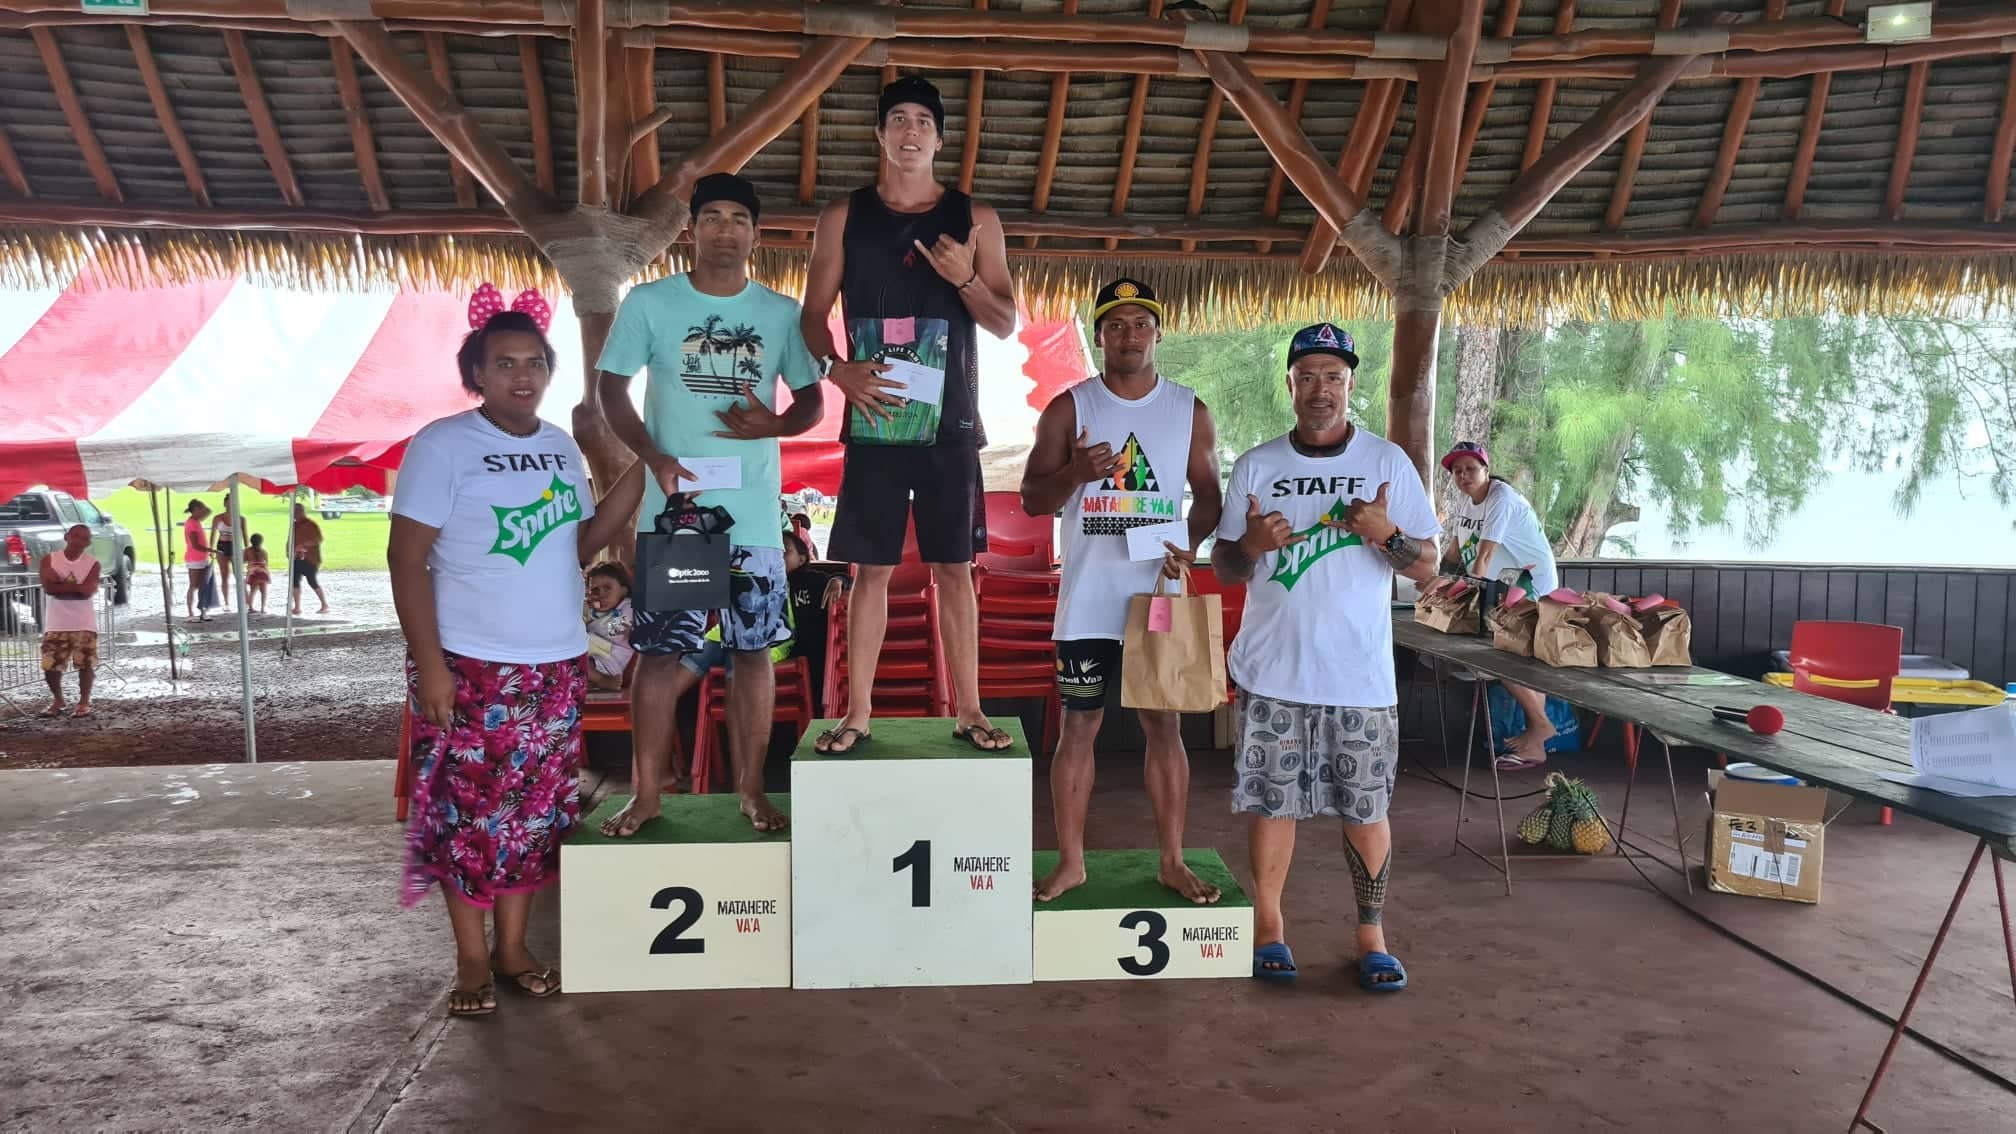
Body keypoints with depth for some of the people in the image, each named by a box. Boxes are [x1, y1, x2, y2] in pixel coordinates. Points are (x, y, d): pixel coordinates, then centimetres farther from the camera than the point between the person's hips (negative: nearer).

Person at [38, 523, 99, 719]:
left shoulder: (92, 563, -1)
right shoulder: (49, 560, 1)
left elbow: (87, 591, -15)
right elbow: (48, 588, -12)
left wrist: (60, 584, -10)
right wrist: (74, 587, -13)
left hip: (84, 624, -1)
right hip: (56, 624, 1)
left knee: (86, 663, -4)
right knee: (50, 665, 1)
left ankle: (84, 702, 14)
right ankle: (57, 700, 23)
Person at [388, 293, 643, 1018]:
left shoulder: (561, 448, 9)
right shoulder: (442, 445, -8)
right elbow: (407, 558, -11)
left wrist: (637, 477, 0)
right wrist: (429, 663, -17)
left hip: (556, 664, 6)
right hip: (472, 665, -5)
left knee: (535, 810, 10)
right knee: (469, 812, 1)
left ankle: (513, 947, 23)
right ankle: (472, 960, 15)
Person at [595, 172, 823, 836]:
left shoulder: (782, 314, 5)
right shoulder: (649, 303, 1)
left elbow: (812, 401, 10)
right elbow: (612, 389, 3)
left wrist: (775, 424, -13)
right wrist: (655, 458, -13)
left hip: (755, 515, 1)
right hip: (673, 511, -1)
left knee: (751, 650, 6)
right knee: (659, 652, 2)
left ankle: (751, 790, 17)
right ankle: (646, 794, 13)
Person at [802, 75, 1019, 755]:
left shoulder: (974, 220, 7)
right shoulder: (844, 218, 7)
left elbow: (1006, 324, 5)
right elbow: (813, 315, 7)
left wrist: (965, 279, -14)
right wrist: (838, 369, -13)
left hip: (950, 425, 0)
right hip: (874, 422, 0)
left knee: (954, 567, 4)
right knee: (872, 568, 2)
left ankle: (968, 711, 11)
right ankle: (858, 715, 9)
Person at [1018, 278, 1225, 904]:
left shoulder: (1190, 411, 6)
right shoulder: (1069, 408, 1)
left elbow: (1208, 495, 11)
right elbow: (1031, 498, 0)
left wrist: (1191, 541, -10)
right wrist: (1076, 472, -20)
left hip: (1160, 599, 1)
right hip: (1088, 603, -1)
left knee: (1165, 727, 6)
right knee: (1078, 728, 5)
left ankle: (1172, 861, 18)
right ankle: (1070, 861, 16)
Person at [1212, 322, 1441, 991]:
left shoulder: (1388, 461, 2)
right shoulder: (1255, 466, 5)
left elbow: (1428, 566, 2)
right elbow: (1224, 568, 9)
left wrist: (1386, 534, -18)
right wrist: (1249, 545, -14)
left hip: (1362, 675, -1)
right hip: (1274, 672, 1)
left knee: (1367, 808, 6)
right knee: (1271, 799, 6)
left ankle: (1371, 932, 20)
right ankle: (1268, 924, 21)